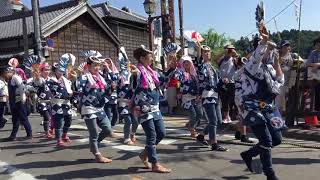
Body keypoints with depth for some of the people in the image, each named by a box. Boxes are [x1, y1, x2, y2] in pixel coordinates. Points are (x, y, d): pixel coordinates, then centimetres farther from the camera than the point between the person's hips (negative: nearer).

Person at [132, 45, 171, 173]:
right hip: (144, 109, -9)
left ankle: (145, 154, 28)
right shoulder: (138, 71, -12)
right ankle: (155, 164, 9)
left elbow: (159, 84, 23)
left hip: (155, 108, 9)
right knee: (152, 136, -3)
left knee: (161, 133, 10)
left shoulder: (151, 71, 13)